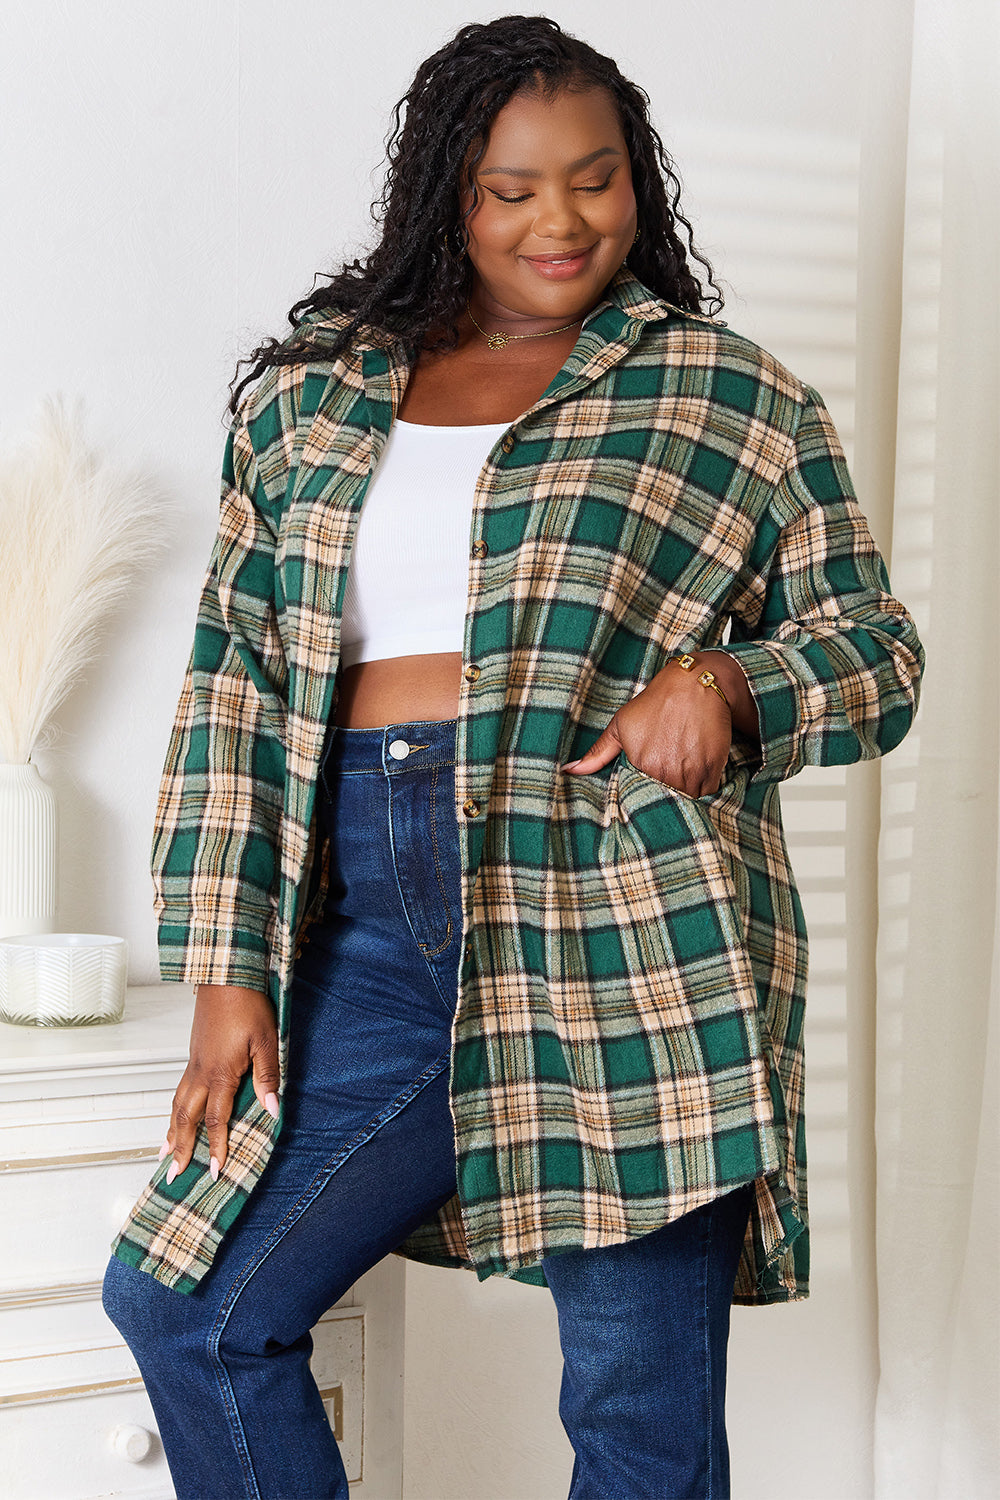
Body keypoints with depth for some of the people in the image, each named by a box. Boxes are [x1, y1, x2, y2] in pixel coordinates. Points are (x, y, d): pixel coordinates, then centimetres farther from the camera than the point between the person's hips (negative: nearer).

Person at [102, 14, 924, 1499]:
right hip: (372, 938, 4)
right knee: (182, 1300, 4)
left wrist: (725, 679, -12)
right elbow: (234, 690, 11)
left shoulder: (732, 399, 7)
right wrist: (226, 967, 3)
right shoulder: (307, 395, 14)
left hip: (629, 941, -3)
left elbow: (875, 649, 10)